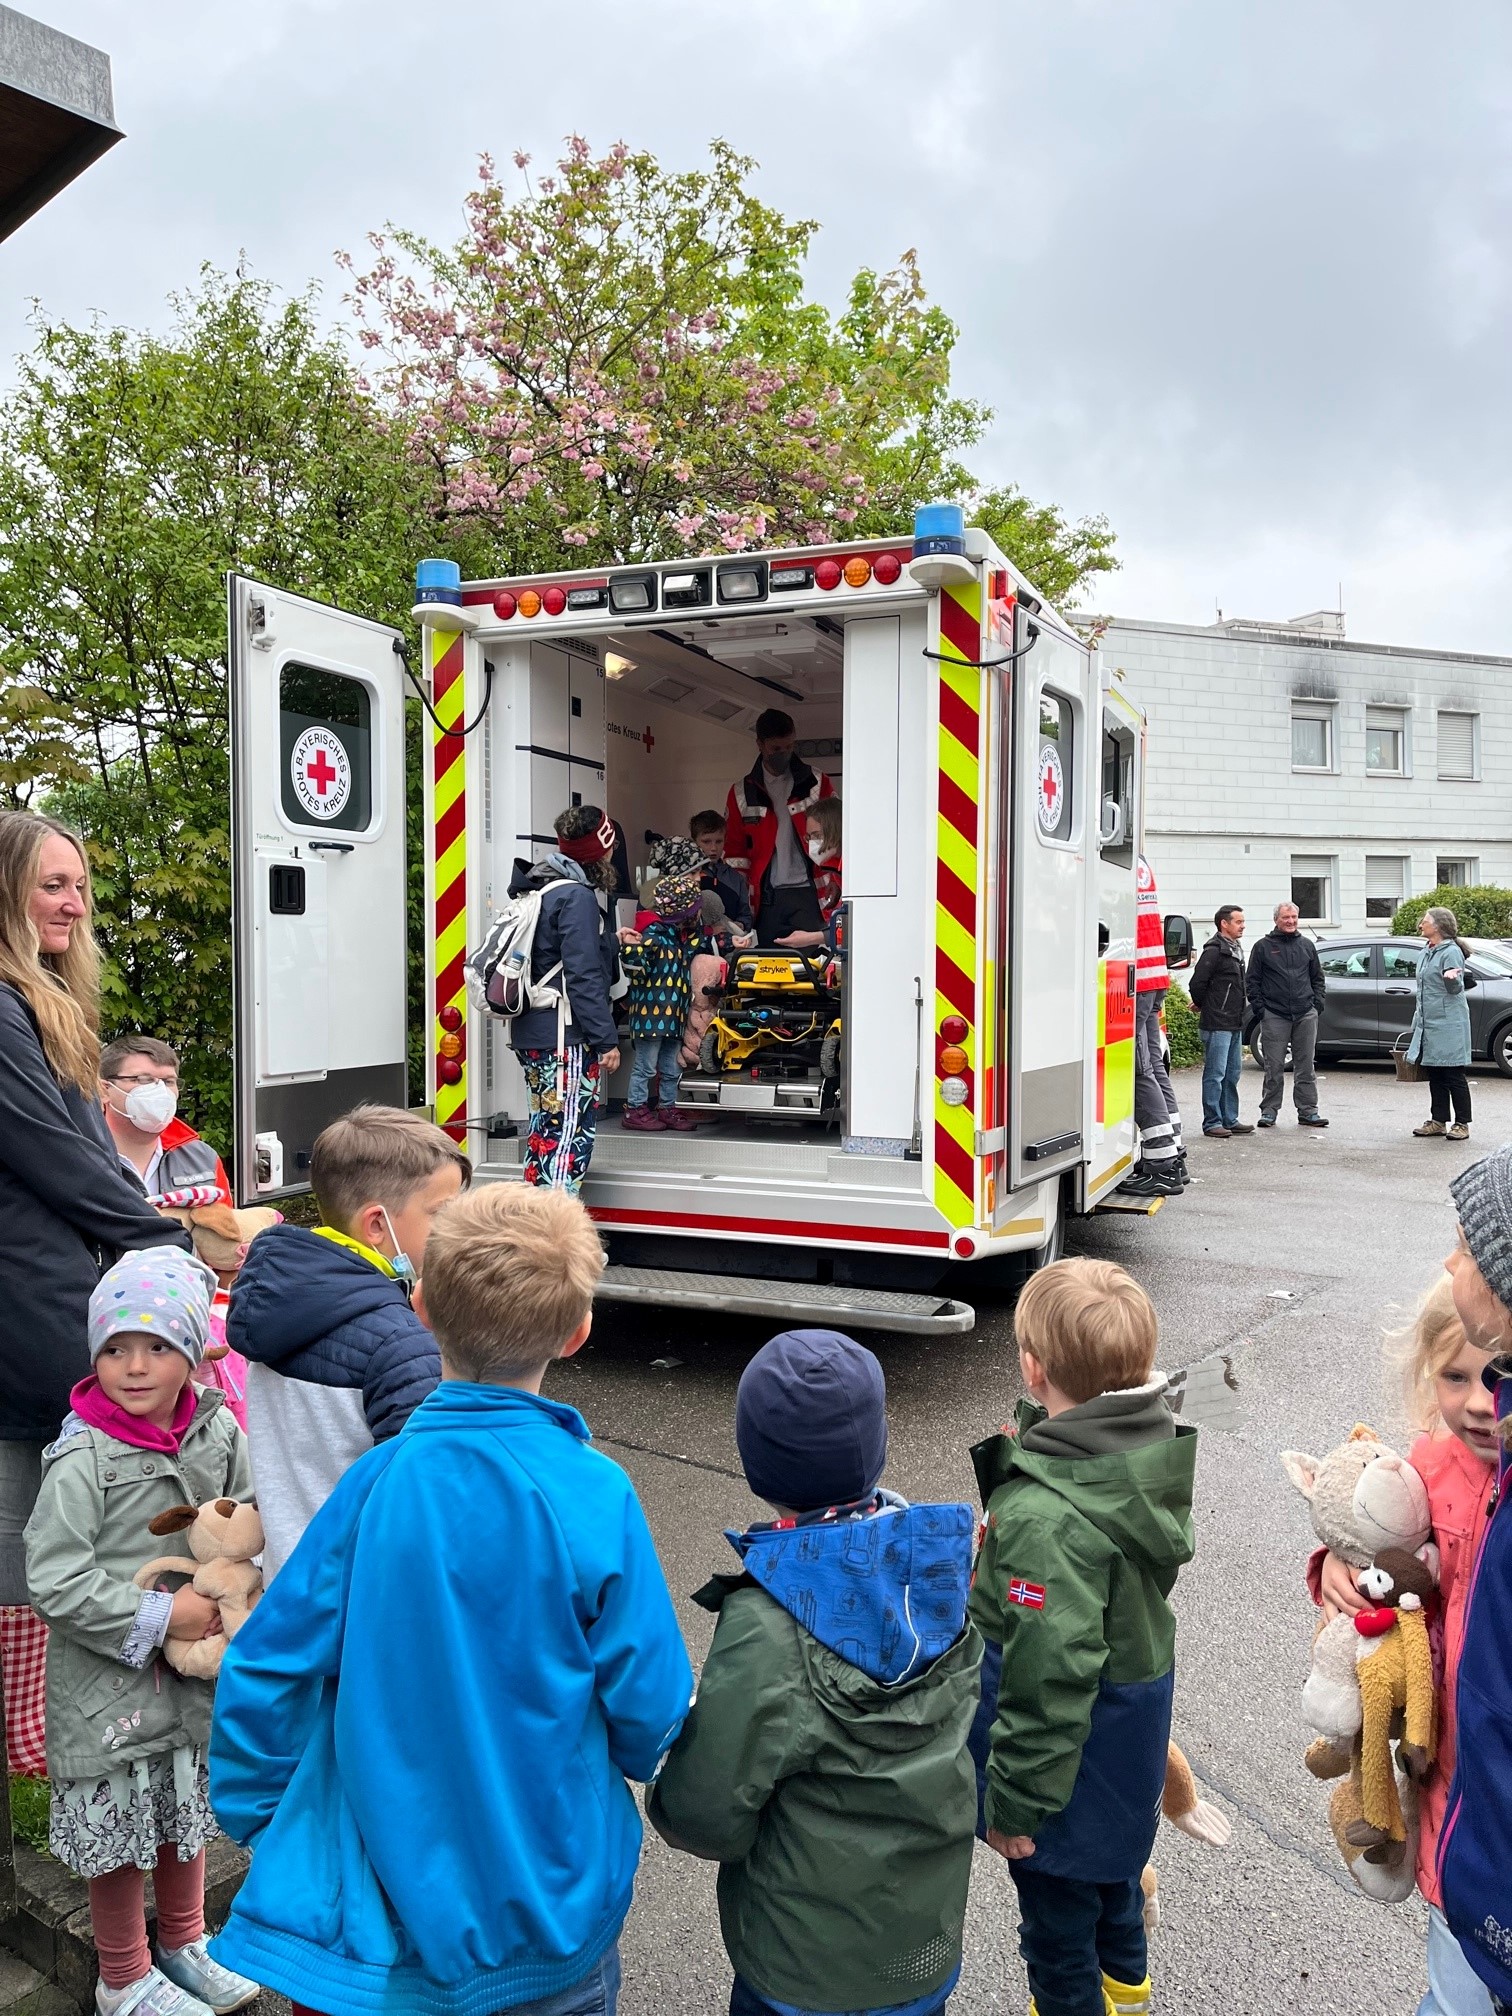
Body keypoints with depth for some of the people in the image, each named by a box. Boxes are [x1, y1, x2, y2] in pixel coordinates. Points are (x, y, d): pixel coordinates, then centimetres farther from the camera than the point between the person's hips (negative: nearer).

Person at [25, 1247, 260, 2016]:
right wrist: (160, 1617, -21)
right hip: (108, 1676, -5)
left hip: (197, 1668, 5)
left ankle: (183, 1943, 45)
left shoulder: (216, 1429, -6)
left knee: (188, 1808, 21)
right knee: (118, 1830, 11)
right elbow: (54, 1581, -23)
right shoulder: (83, 1458, -22)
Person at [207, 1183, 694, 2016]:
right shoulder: (595, 1495, -22)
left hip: (389, 1907, 1)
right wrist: (638, 1756, 10)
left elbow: (265, 1670, -12)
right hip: (554, 1908, -1)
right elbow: (649, 1704, -14)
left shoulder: (372, 1484, -20)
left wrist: (257, 1822, 7)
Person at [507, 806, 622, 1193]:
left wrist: (610, 939, 37)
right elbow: (584, 976, -19)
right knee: (571, 1136, -9)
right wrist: (607, 1039, -17)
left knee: (545, 1130, 17)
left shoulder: (538, 889, 16)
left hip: (531, 1033, 10)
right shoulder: (577, 896, -14)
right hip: (566, 1038, -10)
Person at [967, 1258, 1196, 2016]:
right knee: (1111, 1856, 34)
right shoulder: (1151, 1449, -14)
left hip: (1077, 1747, -8)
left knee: (1056, 1899, 19)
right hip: (1135, 1715, 8)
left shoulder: (1047, 1519, -39)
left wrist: (1015, 1802, -16)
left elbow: (1047, 1678, -31)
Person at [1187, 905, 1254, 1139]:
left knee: (1232, 1075, 13)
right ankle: (1212, 1123, -1)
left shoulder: (1235, 950, 17)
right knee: (1215, 1074, -5)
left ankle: (1230, 1120, 20)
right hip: (1217, 1025, -9)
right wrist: (1203, 1006, 0)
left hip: (1235, 1024, 9)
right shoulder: (1214, 951, -13)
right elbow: (1197, 984, -17)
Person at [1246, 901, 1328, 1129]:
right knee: (1274, 1067, -1)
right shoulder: (1263, 946, 3)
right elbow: (1251, 980, 3)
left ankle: (1308, 1112, 10)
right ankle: (1269, 1111, 7)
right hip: (1274, 1016, -3)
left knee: (1305, 1067, 5)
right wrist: (1259, 1007, -5)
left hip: (1305, 1015, 3)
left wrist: (1317, 1002, 6)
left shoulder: (1307, 945, 13)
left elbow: (1317, 977, 19)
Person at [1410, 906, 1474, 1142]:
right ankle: (1438, 1121, 18)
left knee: (1454, 1076, -3)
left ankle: (1462, 1124, 3)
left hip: (1448, 1025, -9)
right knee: (1434, 1075, 12)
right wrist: (1417, 1021, 22)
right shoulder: (1428, 952, 16)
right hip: (1428, 1024, 9)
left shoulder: (1451, 952, -11)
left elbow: (1455, 989, -15)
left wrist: (1452, 978, -37)